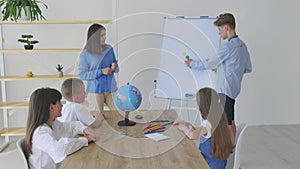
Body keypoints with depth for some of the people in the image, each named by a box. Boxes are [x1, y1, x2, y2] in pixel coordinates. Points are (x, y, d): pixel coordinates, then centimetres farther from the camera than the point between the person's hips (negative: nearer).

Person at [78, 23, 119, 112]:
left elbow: (116, 68, 15)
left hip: (111, 88, 4)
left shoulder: (109, 49, 5)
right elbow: (82, 75, -11)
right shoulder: (85, 54, -8)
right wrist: (101, 72, -19)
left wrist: (114, 67, -10)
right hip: (95, 91, -4)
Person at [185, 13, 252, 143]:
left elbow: (209, 64, -13)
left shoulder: (228, 47, -18)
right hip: (233, 89, 10)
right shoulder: (242, 45, 10)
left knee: (227, 123, -2)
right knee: (230, 121, 19)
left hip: (225, 90, -10)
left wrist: (192, 64, 4)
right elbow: (248, 68, 17)